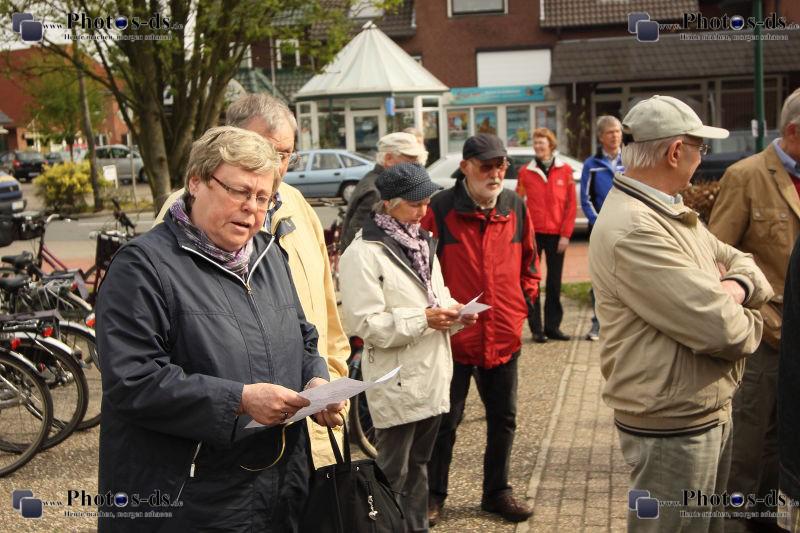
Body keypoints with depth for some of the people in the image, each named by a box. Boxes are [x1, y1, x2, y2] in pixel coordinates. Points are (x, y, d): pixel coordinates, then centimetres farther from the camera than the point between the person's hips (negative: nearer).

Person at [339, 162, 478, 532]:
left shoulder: (422, 243, 13)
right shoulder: (364, 253, -15)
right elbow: (364, 323, -19)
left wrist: (453, 314, 1)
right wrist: (424, 319, -22)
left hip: (432, 377, 8)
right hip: (398, 385, -8)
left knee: (418, 466, 20)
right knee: (393, 475, 4)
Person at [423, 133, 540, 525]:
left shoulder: (516, 207, 3)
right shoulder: (440, 209, -11)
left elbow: (529, 259, 15)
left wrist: (525, 297, 6)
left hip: (504, 335, 5)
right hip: (453, 335, -4)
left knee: (503, 418, 16)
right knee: (444, 421, 8)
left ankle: (496, 492, 33)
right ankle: (433, 496, 25)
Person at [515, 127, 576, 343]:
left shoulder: (565, 170, 3)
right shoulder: (525, 172, 3)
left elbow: (571, 204, 2)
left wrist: (566, 234, -4)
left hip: (556, 235, 1)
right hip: (532, 234, -1)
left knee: (555, 282, 8)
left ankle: (553, 326, 17)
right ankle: (536, 328, 8)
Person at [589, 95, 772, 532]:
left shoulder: (673, 212, 9)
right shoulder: (632, 231, -26)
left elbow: (740, 261, 12)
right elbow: (720, 328, -29)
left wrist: (738, 286, -11)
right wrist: (749, 325, -6)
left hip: (709, 412, 10)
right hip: (671, 427, -10)